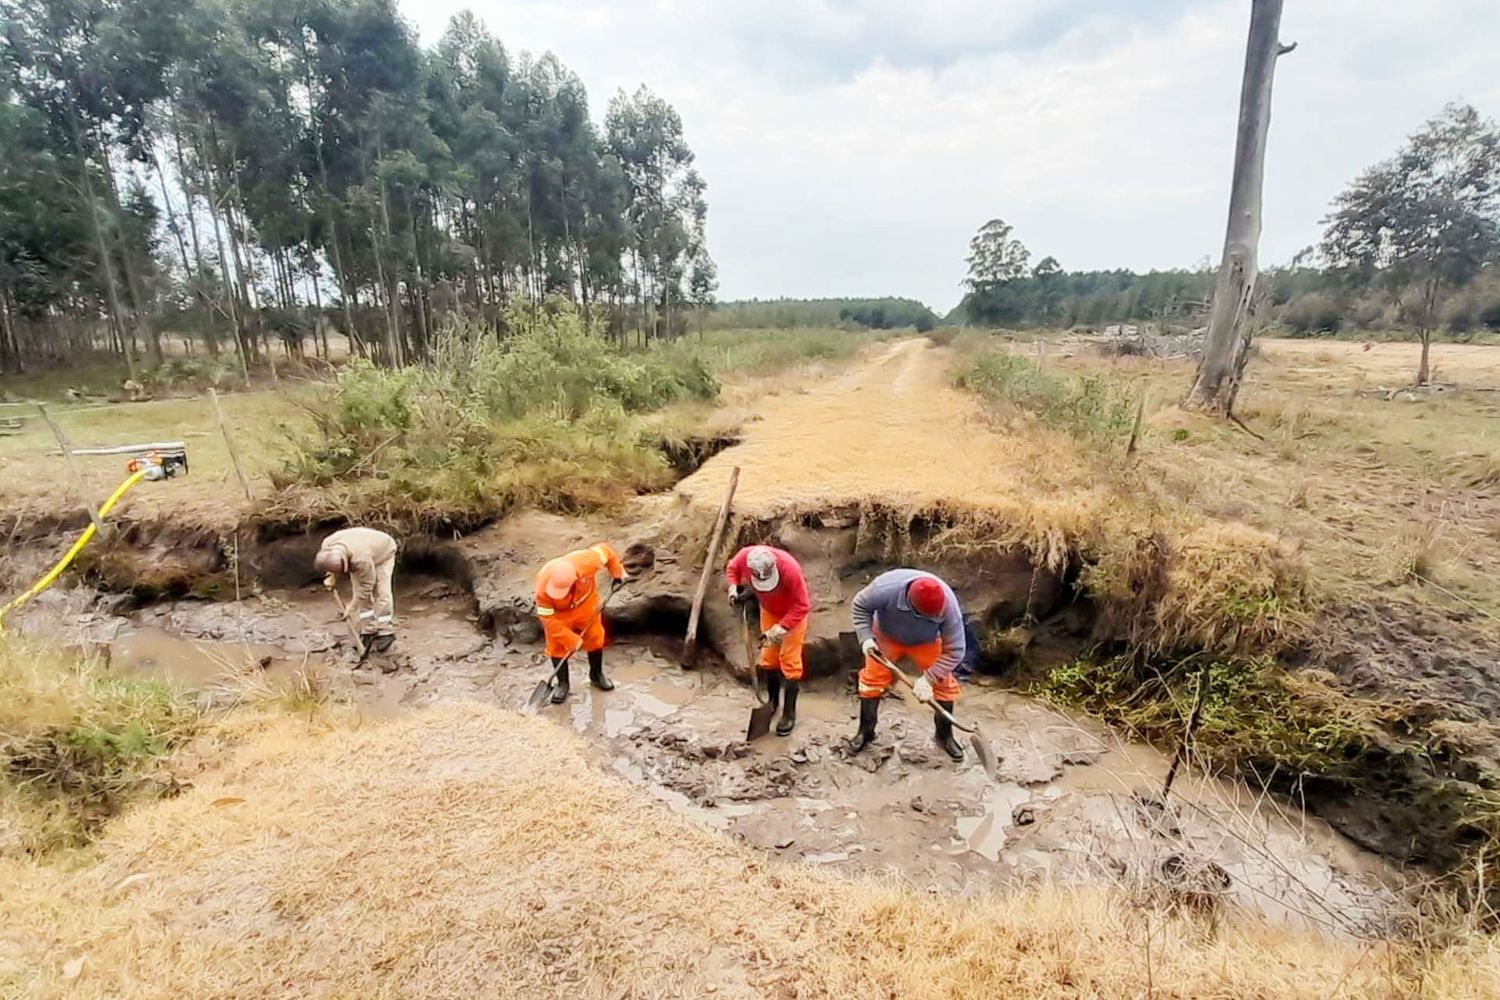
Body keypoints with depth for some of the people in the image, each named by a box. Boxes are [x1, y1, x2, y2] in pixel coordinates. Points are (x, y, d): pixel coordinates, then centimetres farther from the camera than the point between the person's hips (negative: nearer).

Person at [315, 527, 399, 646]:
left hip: (382, 553, -7)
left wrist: (352, 607, -26)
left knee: (381, 593, -14)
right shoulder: (326, 547, -27)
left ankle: (385, 633, -8)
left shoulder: (360, 559, -47)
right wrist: (331, 578, -21)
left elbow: (367, 585, -33)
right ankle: (368, 632, 4)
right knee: (360, 592, -2)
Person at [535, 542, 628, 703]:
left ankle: (597, 675, 36)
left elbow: (605, 551, -21)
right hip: (559, 613, -2)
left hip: (586, 603, 2)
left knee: (595, 639, 12)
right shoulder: (543, 588, -39)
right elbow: (548, 619, -28)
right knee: (558, 647, -2)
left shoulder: (585, 563, -41)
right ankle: (562, 683, 21)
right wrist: (572, 640, -25)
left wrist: (618, 573, -11)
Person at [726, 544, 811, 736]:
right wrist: (733, 587, -22)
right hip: (769, 610, 5)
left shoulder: (790, 568, -42)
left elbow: (801, 605, -32)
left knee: (789, 661, -3)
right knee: (768, 657, 14)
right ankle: (772, 701, 34)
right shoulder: (745, 556, -30)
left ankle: (789, 713, 9)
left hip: (793, 612, -5)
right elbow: (732, 568, -4)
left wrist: (781, 629, -37)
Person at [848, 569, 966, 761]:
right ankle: (865, 731, 20)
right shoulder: (886, 588, -43)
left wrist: (928, 678, -31)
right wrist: (866, 637, -29)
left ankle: (944, 736, 19)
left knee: (944, 684, -3)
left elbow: (954, 652, -27)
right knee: (872, 679, 0)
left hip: (926, 642, 1)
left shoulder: (948, 606, -38)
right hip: (886, 637, 0)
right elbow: (860, 604, -20)